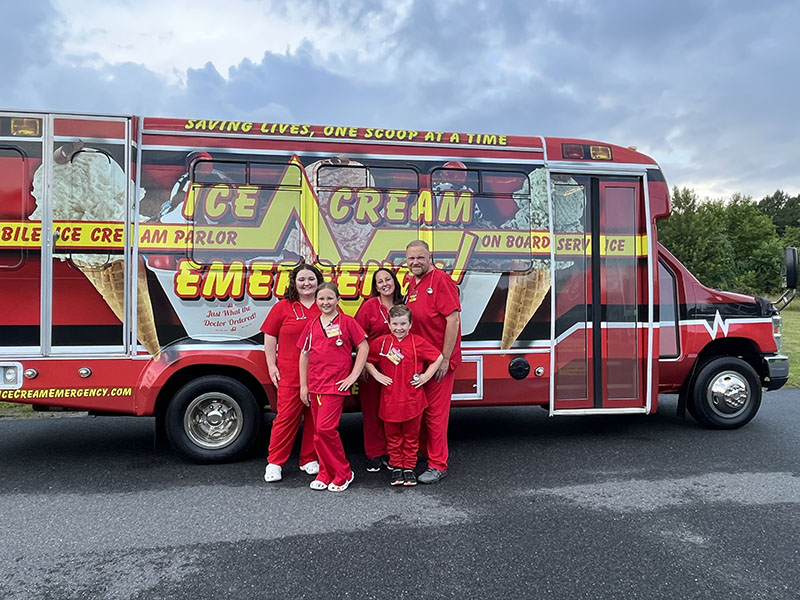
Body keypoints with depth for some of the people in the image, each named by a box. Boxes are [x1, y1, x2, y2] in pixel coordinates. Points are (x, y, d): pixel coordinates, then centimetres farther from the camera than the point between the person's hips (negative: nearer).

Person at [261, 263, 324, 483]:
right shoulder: (283, 307, 5)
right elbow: (269, 337, 6)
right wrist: (271, 365, 0)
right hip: (290, 374, -2)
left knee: (315, 417, 8)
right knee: (286, 416, -1)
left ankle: (309, 459, 22)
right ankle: (275, 462, 10)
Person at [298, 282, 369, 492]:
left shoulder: (347, 321, -3)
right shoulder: (312, 325, 10)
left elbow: (363, 347, -3)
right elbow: (304, 355, 13)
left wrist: (353, 375, -8)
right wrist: (303, 386, 10)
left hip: (336, 384, -5)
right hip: (315, 385, 5)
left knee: (325, 428, -12)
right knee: (319, 431, 10)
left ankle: (343, 473, 4)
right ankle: (326, 473, 24)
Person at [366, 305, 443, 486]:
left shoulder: (418, 343, -4)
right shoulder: (381, 342, -1)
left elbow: (438, 357, 3)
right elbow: (365, 358, 9)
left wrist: (426, 376, -2)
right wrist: (376, 375, -1)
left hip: (412, 400, 0)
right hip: (390, 399, 1)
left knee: (411, 436, 10)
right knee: (393, 436, 11)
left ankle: (409, 468, 22)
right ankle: (396, 467, 24)